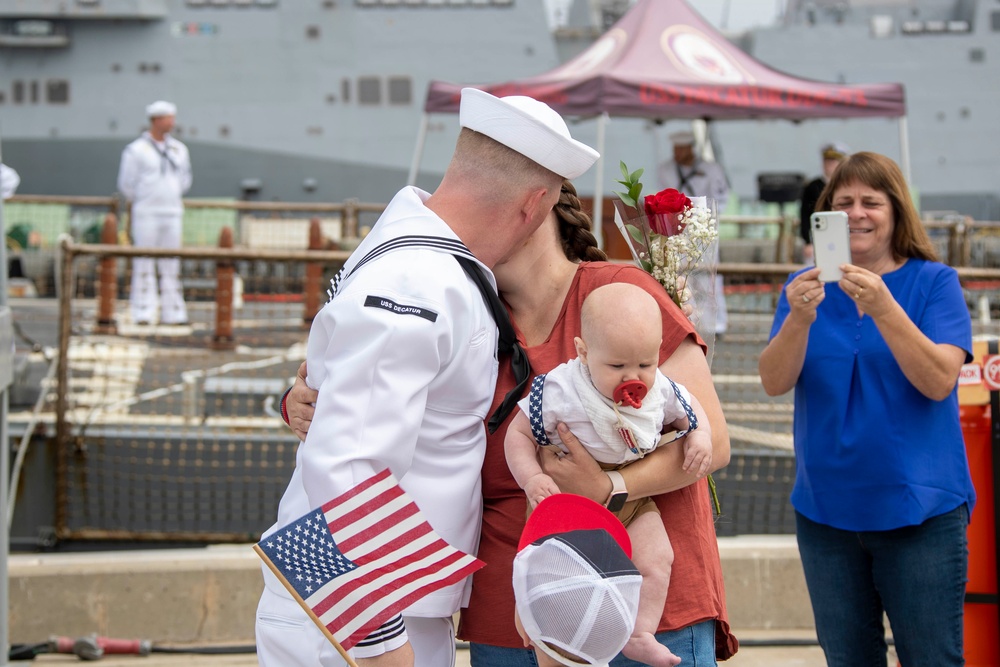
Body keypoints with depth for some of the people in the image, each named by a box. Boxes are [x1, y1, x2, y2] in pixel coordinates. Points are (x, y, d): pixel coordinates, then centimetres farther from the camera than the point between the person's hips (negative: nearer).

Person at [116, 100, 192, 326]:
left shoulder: (179, 149, 10)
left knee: (171, 264, 4)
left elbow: (184, 179, 23)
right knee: (144, 263, -5)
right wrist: (144, 202, 8)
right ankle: (143, 312, -3)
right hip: (145, 214, -5)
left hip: (172, 213, 5)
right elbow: (126, 184, 0)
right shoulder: (136, 150, -5)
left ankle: (173, 312, 5)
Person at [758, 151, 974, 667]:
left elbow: (939, 381, -16)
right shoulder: (806, 288, 5)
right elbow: (774, 383, -7)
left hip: (920, 510, -3)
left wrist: (883, 310, -29)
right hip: (826, 509, 3)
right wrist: (800, 318, -26)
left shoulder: (934, 282, -3)